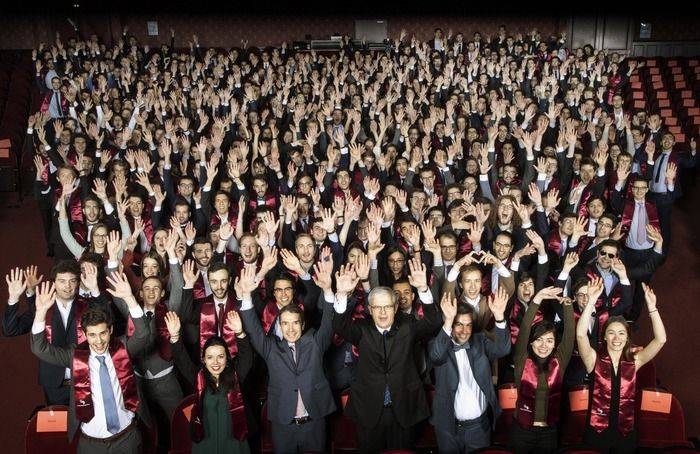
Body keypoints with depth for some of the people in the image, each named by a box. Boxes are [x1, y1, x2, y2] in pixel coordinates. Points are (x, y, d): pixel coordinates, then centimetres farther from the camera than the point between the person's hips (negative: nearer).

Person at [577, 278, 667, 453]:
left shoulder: (633, 361, 3)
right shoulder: (594, 359, -4)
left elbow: (661, 339, -7)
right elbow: (581, 335, -22)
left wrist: (651, 306, -16)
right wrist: (591, 301, -29)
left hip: (626, 433, 2)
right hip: (597, 432, -2)